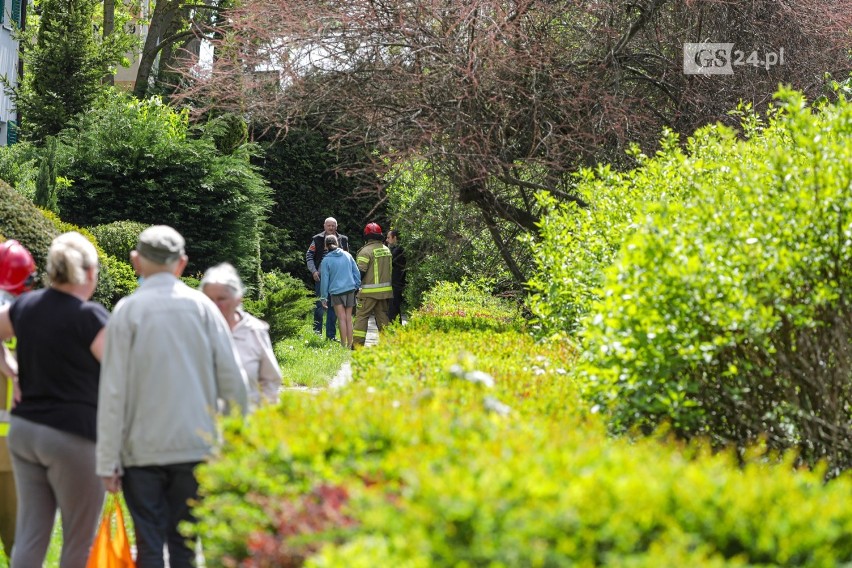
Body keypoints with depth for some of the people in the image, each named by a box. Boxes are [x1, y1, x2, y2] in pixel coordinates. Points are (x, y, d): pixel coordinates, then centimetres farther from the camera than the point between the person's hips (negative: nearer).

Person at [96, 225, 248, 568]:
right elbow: (232, 379, 0)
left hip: (142, 450, -1)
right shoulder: (201, 306, -1)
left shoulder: (127, 311, -5)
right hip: (195, 447, 1)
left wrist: (108, 462, -2)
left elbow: (113, 391, -6)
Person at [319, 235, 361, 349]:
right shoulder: (347, 255, 6)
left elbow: (324, 280, 0)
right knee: (348, 318, 8)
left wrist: (323, 297, 5)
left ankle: (344, 345, -8)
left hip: (336, 291, -3)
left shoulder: (327, 260, -3)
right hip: (350, 289, 3)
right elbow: (357, 273, 7)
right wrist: (357, 287, 16)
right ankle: (349, 345, 9)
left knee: (342, 318, -4)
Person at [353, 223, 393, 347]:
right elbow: (391, 269, 19)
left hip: (370, 290, -7)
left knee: (362, 316, -4)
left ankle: (358, 342, -9)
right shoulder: (386, 250, 12)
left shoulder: (366, 251, -12)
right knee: (382, 315, 13)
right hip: (385, 290, 7)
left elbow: (360, 271, -15)